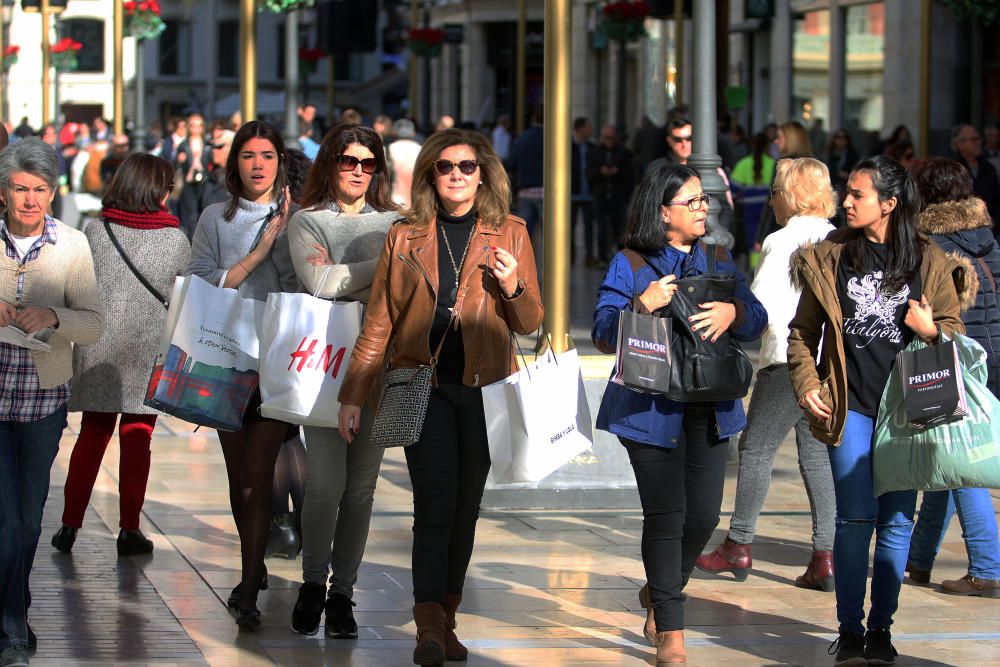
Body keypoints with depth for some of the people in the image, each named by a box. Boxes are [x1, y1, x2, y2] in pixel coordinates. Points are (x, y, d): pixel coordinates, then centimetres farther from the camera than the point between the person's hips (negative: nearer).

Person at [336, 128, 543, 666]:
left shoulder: (510, 234, 7)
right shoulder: (405, 237, 7)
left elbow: (530, 323, 9)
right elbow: (378, 321, 10)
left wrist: (513, 288, -13)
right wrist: (353, 394, 7)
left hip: (483, 387, 1)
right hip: (423, 384, -1)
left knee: (465, 507, 6)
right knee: (435, 502, -13)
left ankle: (445, 620, 16)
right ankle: (430, 624, -15)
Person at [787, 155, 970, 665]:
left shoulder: (930, 262, 3)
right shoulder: (829, 257, 4)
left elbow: (955, 332, 10)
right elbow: (803, 331, 10)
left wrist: (931, 330, -12)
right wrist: (807, 385, -2)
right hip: (850, 406, 0)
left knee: (897, 520, 4)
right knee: (855, 519, -3)